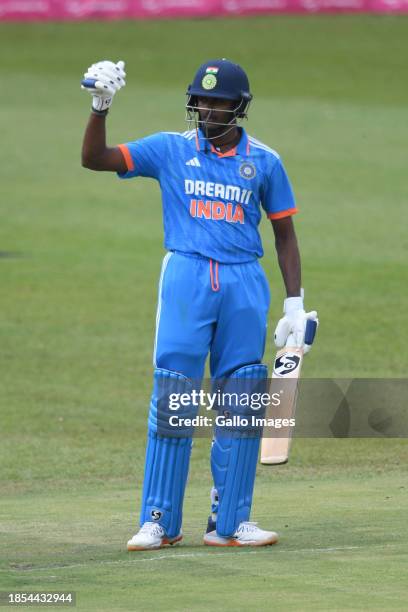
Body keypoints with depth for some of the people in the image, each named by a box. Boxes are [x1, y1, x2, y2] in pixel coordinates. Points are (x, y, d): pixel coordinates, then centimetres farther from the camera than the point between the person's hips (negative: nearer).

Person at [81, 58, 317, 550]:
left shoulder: (264, 161, 7)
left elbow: (284, 233, 12)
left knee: (242, 402, 1)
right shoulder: (171, 150, 5)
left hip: (244, 286, 1)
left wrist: (295, 303, 6)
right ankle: (159, 522, 1)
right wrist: (101, 107, -16)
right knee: (172, 396, -5)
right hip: (186, 278, -1)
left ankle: (229, 522, 8)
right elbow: (95, 159, -1)